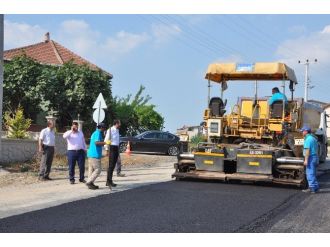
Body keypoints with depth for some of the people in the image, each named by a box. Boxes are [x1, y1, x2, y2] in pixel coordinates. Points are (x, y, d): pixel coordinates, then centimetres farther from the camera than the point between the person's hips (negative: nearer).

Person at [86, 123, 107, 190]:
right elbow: (97, 142, -26)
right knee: (97, 170, -8)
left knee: (91, 170, 10)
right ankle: (89, 182, -10)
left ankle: (90, 184, 12)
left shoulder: (94, 133, 20)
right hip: (95, 155, -10)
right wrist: (105, 143, -33)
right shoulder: (98, 133, -10)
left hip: (91, 154, 10)